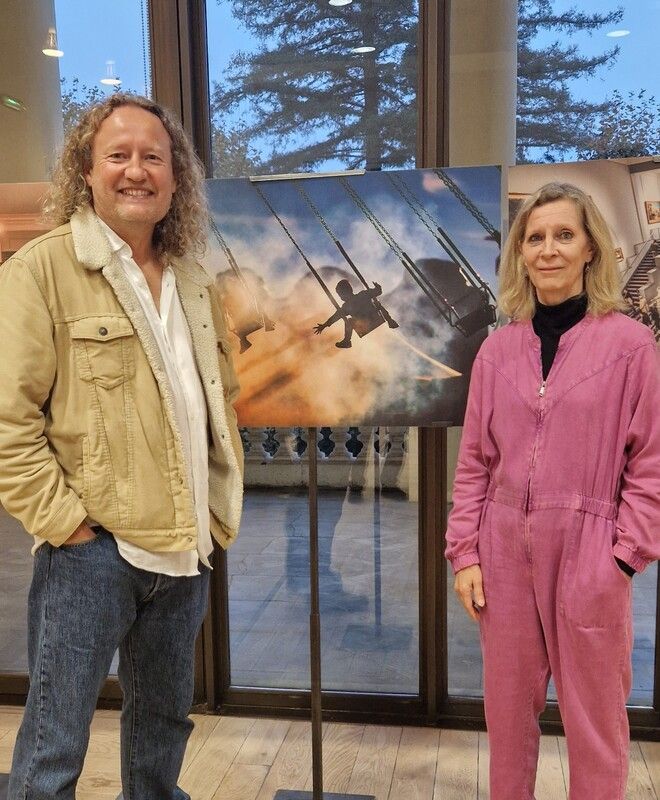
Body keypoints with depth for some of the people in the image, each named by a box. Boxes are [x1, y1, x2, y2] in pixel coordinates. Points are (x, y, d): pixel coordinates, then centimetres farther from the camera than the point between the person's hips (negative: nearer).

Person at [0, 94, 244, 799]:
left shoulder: (193, 283, 11)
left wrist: (219, 509, 12)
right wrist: (65, 522, -15)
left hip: (186, 550, 6)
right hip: (92, 549, -6)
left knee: (163, 726, 23)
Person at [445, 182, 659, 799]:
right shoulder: (497, 348, 5)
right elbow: (474, 460, 6)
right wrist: (465, 552, 2)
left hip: (588, 557, -3)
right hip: (505, 552, 3)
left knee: (594, 719, 12)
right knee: (507, 710, 17)